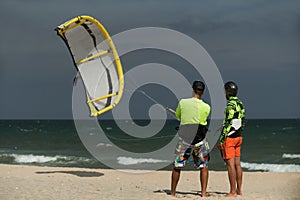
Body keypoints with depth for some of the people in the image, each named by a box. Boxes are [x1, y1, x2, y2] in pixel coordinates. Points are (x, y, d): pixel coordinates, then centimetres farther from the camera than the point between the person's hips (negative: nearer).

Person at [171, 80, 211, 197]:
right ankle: (203, 193, 9)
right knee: (204, 166, 14)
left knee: (177, 167, 11)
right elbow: (203, 121, 9)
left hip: (184, 140, 0)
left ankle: (172, 193, 18)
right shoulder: (206, 107, -4)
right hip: (199, 140, 0)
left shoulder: (182, 102, -4)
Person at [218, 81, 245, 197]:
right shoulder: (240, 104, 12)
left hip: (229, 138, -9)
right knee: (237, 164, 11)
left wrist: (221, 140, -18)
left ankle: (233, 192, -7)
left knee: (230, 164, -7)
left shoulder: (230, 105, -17)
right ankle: (239, 190, 14)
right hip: (238, 137, 9)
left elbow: (228, 124, -20)